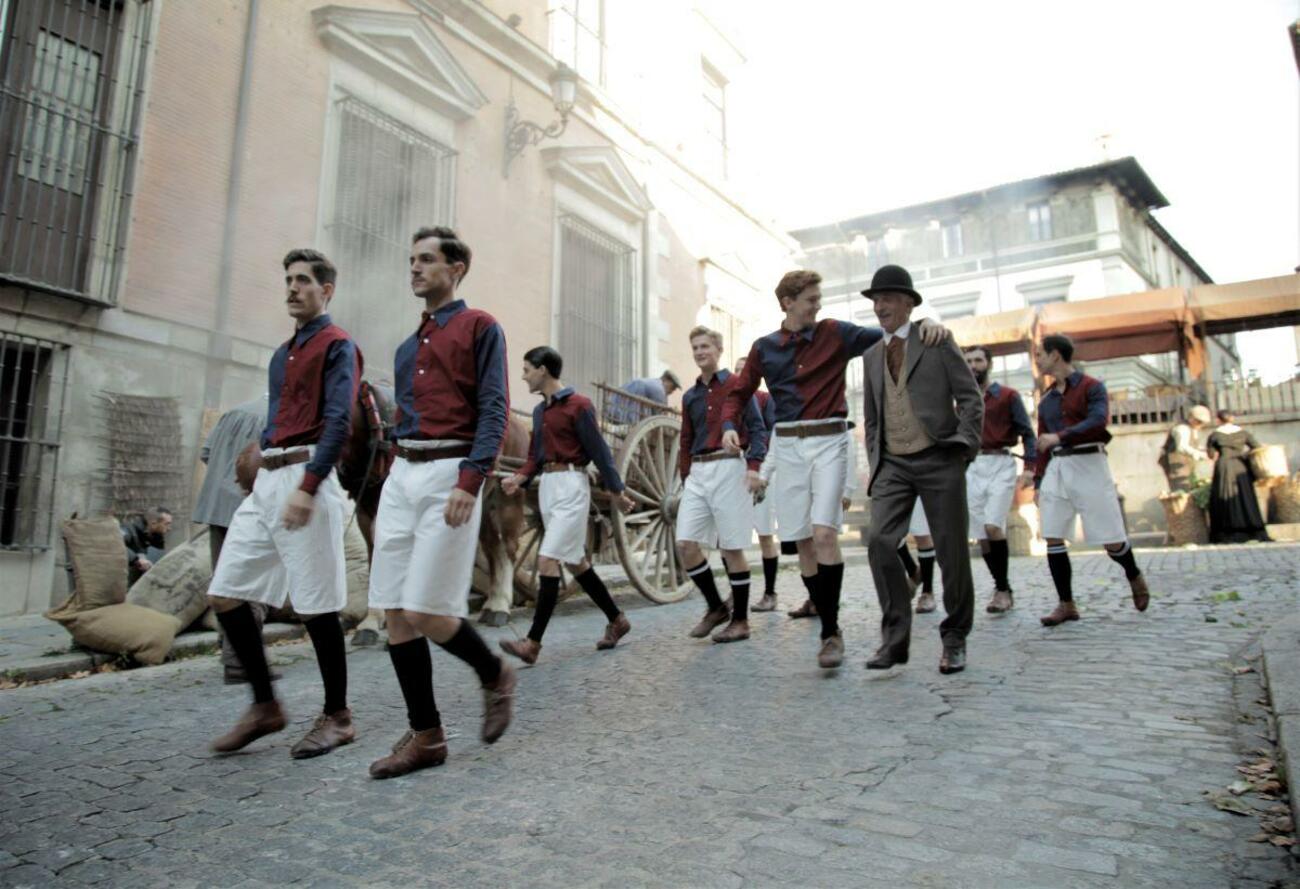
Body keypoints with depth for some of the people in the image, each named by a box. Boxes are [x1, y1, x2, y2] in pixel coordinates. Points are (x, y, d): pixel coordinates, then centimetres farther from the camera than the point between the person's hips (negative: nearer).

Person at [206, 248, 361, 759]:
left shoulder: (337, 346, -3)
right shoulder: (282, 354, 23)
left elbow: (338, 422, -15)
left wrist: (307, 487, -24)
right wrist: (262, 476, 20)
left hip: (306, 476, -9)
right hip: (266, 480, 9)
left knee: (316, 605, -4)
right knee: (225, 593, 5)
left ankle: (337, 717, 9)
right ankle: (265, 706, 16)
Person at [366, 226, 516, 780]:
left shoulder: (479, 327, 1)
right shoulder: (409, 346, 22)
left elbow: (494, 410, -9)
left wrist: (469, 482, -20)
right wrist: (394, 475, 18)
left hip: (449, 474, -7)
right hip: (400, 474, 8)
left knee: (426, 612, -10)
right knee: (395, 613, 3)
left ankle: (495, 675, 18)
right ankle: (425, 736, 13)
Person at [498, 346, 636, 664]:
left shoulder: (578, 405, -10)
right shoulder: (539, 410, 13)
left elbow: (599, 450, -9)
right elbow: (536, 454, 16)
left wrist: (617, 492, -6)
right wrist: (520, 478, -2)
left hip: (570, 486, -9)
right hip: (547, 486, 9)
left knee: (547, 560, -12)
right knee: (575, 561, 14)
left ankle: (533, 643, -9)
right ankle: (617, 620, 28)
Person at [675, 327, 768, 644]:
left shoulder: (737, 385, 2)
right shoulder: (690, 395, 17)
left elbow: (757, 428, -4)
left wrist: (753, 466, -17)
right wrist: (685, 478, 14)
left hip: (728, 469, -5)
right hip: (697, 474, 5)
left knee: (731, 548, -2)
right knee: (685, 544, -3)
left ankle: (740, 620, 11)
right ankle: (716, 607, 14)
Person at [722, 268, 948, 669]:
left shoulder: (835, 334, 4)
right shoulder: (764, 347, 9)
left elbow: (887, 336, -2)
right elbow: (739, 393, 15)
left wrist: (924, 325, -22)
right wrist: (729, 425, -4)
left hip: (829, 441, -3)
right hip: (787, 445, 3)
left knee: (824, 533, -18)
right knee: (803, 541, 3)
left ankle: (831, 631, -6)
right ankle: (829, 630, 14)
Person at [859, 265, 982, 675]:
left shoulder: (938, 341, 4)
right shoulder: (871, 356, 16)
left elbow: (971, 397, 1)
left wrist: (964, 446, -11)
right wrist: (875, 465, 11)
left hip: (939, 460, -3)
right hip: (893, 465, 3)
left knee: (951, 550, 0)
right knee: (880, 541, -14)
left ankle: (954, 640, 17)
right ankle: (895, 637, -6)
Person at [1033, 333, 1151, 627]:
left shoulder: (1091, 387, -1)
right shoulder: (1046, 399, 16)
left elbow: (1098, 422, -18)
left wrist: (1060, 437, -26)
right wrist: (1038, 481, 13)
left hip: (1088, 464, -5)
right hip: (1056, 468, 5)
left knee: (1111, 539, 1)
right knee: (1053, 538, -5)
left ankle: (1134, 576, 32)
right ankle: (1067, 604, 2)